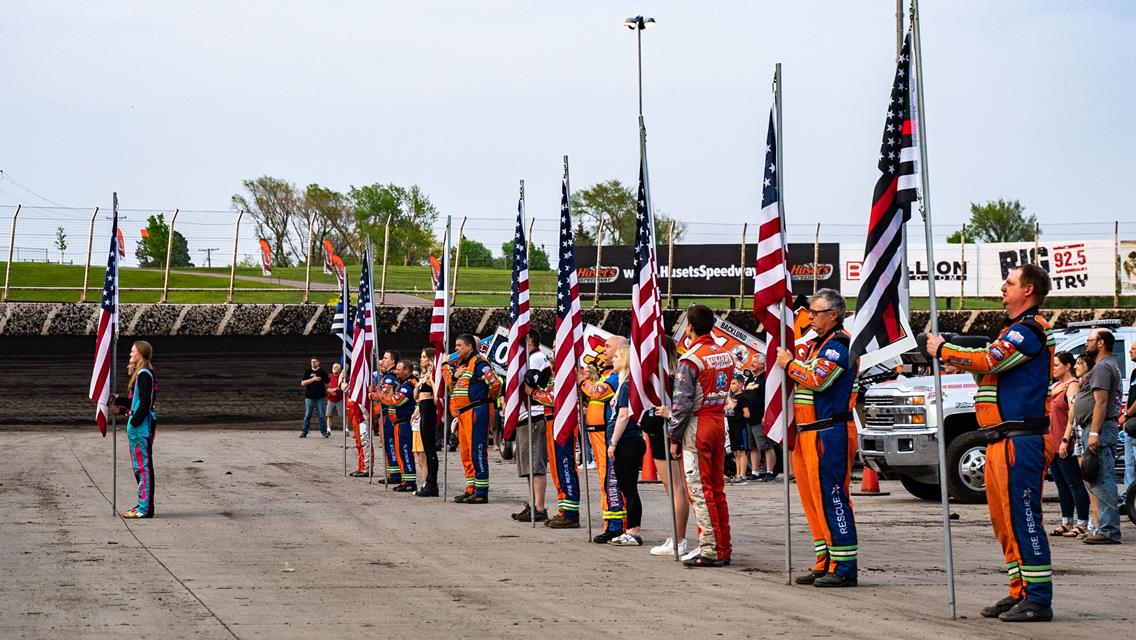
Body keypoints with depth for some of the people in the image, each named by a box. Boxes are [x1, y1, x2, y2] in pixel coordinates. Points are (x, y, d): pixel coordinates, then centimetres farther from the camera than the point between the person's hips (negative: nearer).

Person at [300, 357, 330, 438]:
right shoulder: (307, 372, 6)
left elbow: (327, 384, 14)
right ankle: (304, 431, 6)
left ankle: (324, 431, 6)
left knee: (321, 415, 0)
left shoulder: (322, 372, 6)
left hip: (320, 397, 0)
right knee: (307, 415, 1)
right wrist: (313, 379, -13)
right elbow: (303, 383, -4)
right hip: (309, 397, 0)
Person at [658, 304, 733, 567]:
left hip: (697, 427, -8)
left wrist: (674, 437, -6)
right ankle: (723, 549, 14)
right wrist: (672, 411, 19)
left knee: (700, 491, -4)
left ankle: (710, 550, -6)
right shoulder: (725, 355, 10)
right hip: (719, 422, 8)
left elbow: (682, 402, -16)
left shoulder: (690, 360, -14)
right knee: (717, 489, 12)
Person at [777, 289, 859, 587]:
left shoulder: (839, 344, -11)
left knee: (832, 498, -11)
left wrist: (789, 365, -9)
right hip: (809, 433, 10)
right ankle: (825, 563, 18)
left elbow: (818, 379, -21)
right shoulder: (817, 344, 20)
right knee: (814, 498, 11)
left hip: (830, 434, -10)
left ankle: (845, 568, -9)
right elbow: (805, 377, 24)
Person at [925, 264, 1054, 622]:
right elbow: (991, 366, 22)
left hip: (1020, 441, -11)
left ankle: (1038, 599, -11)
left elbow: (988, 361, -18)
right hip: (1001, 440, 11)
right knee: (1004, 519, 13)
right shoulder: (1016, 330, 23)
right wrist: (953, 359, 5)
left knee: (1023, 517, -12)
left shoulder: (1030, 330, -11)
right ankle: (1020, 592, 19)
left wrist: (943, 351, -5)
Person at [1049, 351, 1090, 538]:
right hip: (1052, 444, 9)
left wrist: (1065, 440, -23)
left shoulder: (1073, 385, -10)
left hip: (1066, 445, -9)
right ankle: (1067, 523, 17)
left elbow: (1073, 415, -18)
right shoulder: (1056, 386, 18)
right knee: (1061, 485, 12)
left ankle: (1082, 524, -5)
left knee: (1074, 484, -7)